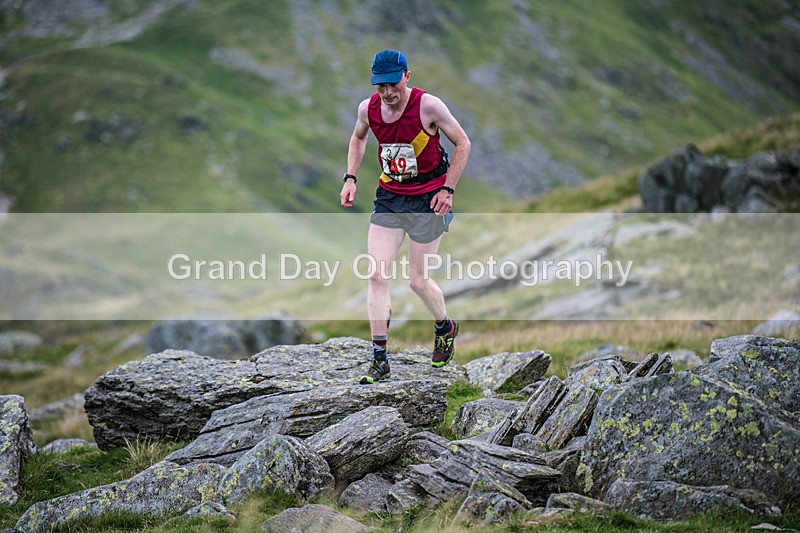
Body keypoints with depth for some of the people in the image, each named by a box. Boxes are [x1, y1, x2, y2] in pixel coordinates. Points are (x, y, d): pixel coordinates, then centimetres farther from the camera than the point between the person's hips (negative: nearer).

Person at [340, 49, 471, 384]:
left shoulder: (428, 106, -18)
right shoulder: (368, 108, -4)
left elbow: (462, 143, -6)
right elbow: (358, 137, 19)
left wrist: (448, 189, -11)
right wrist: (350, 177, 8)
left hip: (428, 199, -4)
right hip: (388, 197, 4)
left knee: (417, 281, 1)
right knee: (377, 276, -8)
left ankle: (445, 327, 34)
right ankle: (380, 360, -2)